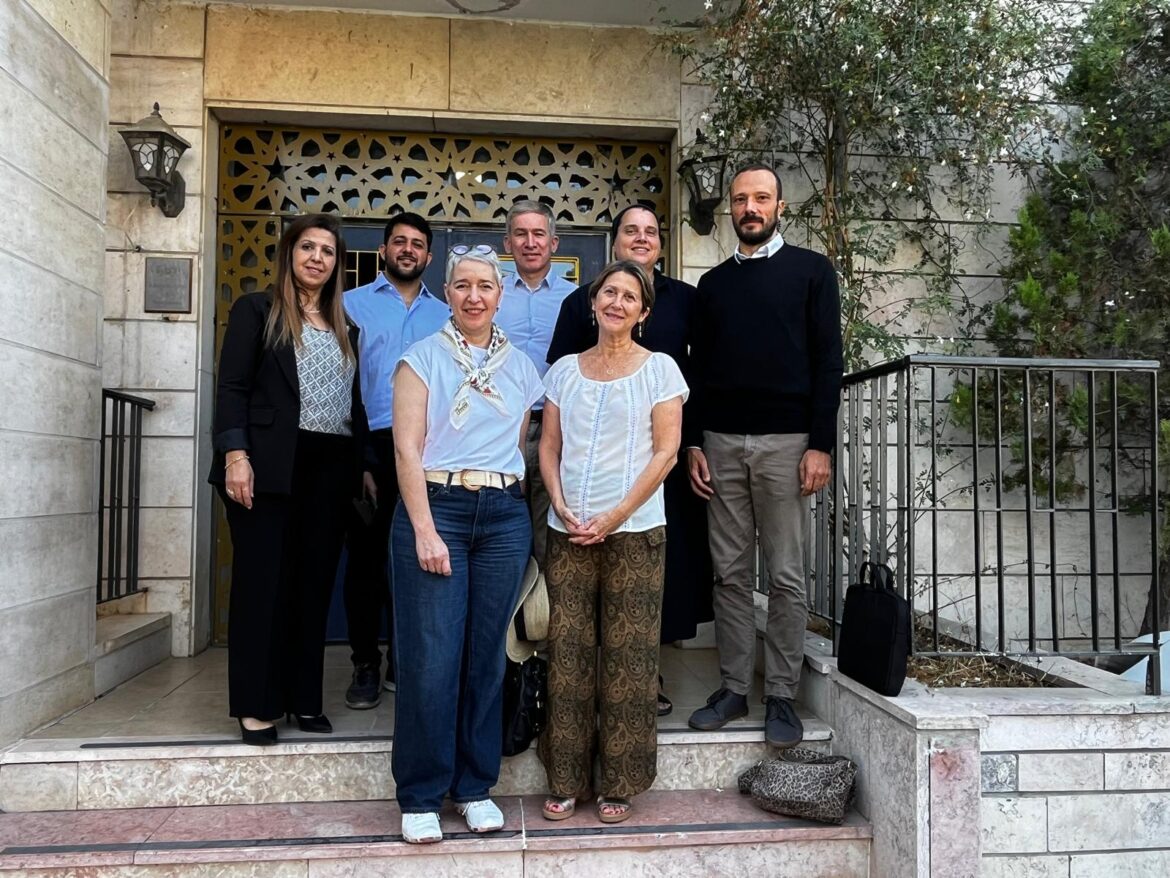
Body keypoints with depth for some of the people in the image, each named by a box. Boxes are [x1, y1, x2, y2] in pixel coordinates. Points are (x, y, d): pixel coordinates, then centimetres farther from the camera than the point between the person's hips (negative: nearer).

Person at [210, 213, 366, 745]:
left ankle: (303, 698, 17)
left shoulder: (343, 327, 18)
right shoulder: (256, 311, 5)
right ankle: (255, 705, 9)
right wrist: (235, 456, -15)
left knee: (314, 582, 7)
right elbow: (232, 387, -4)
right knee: (262, 579, -1)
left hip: (329, 468, 5)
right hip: (270, 465, -4)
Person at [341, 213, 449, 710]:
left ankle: (403, 659, 22)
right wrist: (355, 458, -9)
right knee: (366, 555, 3)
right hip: (370, 447, -2)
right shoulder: (354, 304, 7)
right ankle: (365, 665, 14)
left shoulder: (444, 315, 14)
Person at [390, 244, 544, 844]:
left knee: (487, 655, 7)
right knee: (431, 658, -3)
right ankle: (420, 795, 13)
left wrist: (516, 513, 6)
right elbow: (407, 450, -5)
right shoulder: (423, 358, 3)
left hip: (504, 516, 3)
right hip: (435, 506, -3)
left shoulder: (521, 367, 13)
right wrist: (425, 530, -12)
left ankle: (475, 786, 22)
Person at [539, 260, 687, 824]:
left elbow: (665, 451, -4)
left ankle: (620, 784, 16)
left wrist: (615, 517, -12)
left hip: (634, 531, -3)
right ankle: (566, 780, 18)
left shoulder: (659, 369, 3)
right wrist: (560, 503, -6)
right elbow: (549, 447, 12)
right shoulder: (564, 370, 13)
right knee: (567, 652, 4)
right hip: (569, 532, 3)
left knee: (627, 657, 2)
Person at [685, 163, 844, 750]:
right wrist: (694, 444, 6)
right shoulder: (713, 283, 16)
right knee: (730, 574, 6)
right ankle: (733, 689, 15)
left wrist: (820, 444, -9)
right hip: (722, 442, 3)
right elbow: (698, 369, 15)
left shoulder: (810, 271, 6)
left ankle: (781, 696, 10)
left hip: (785, 441, -3)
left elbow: (827, 360, -1)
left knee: (785, 576, 1)